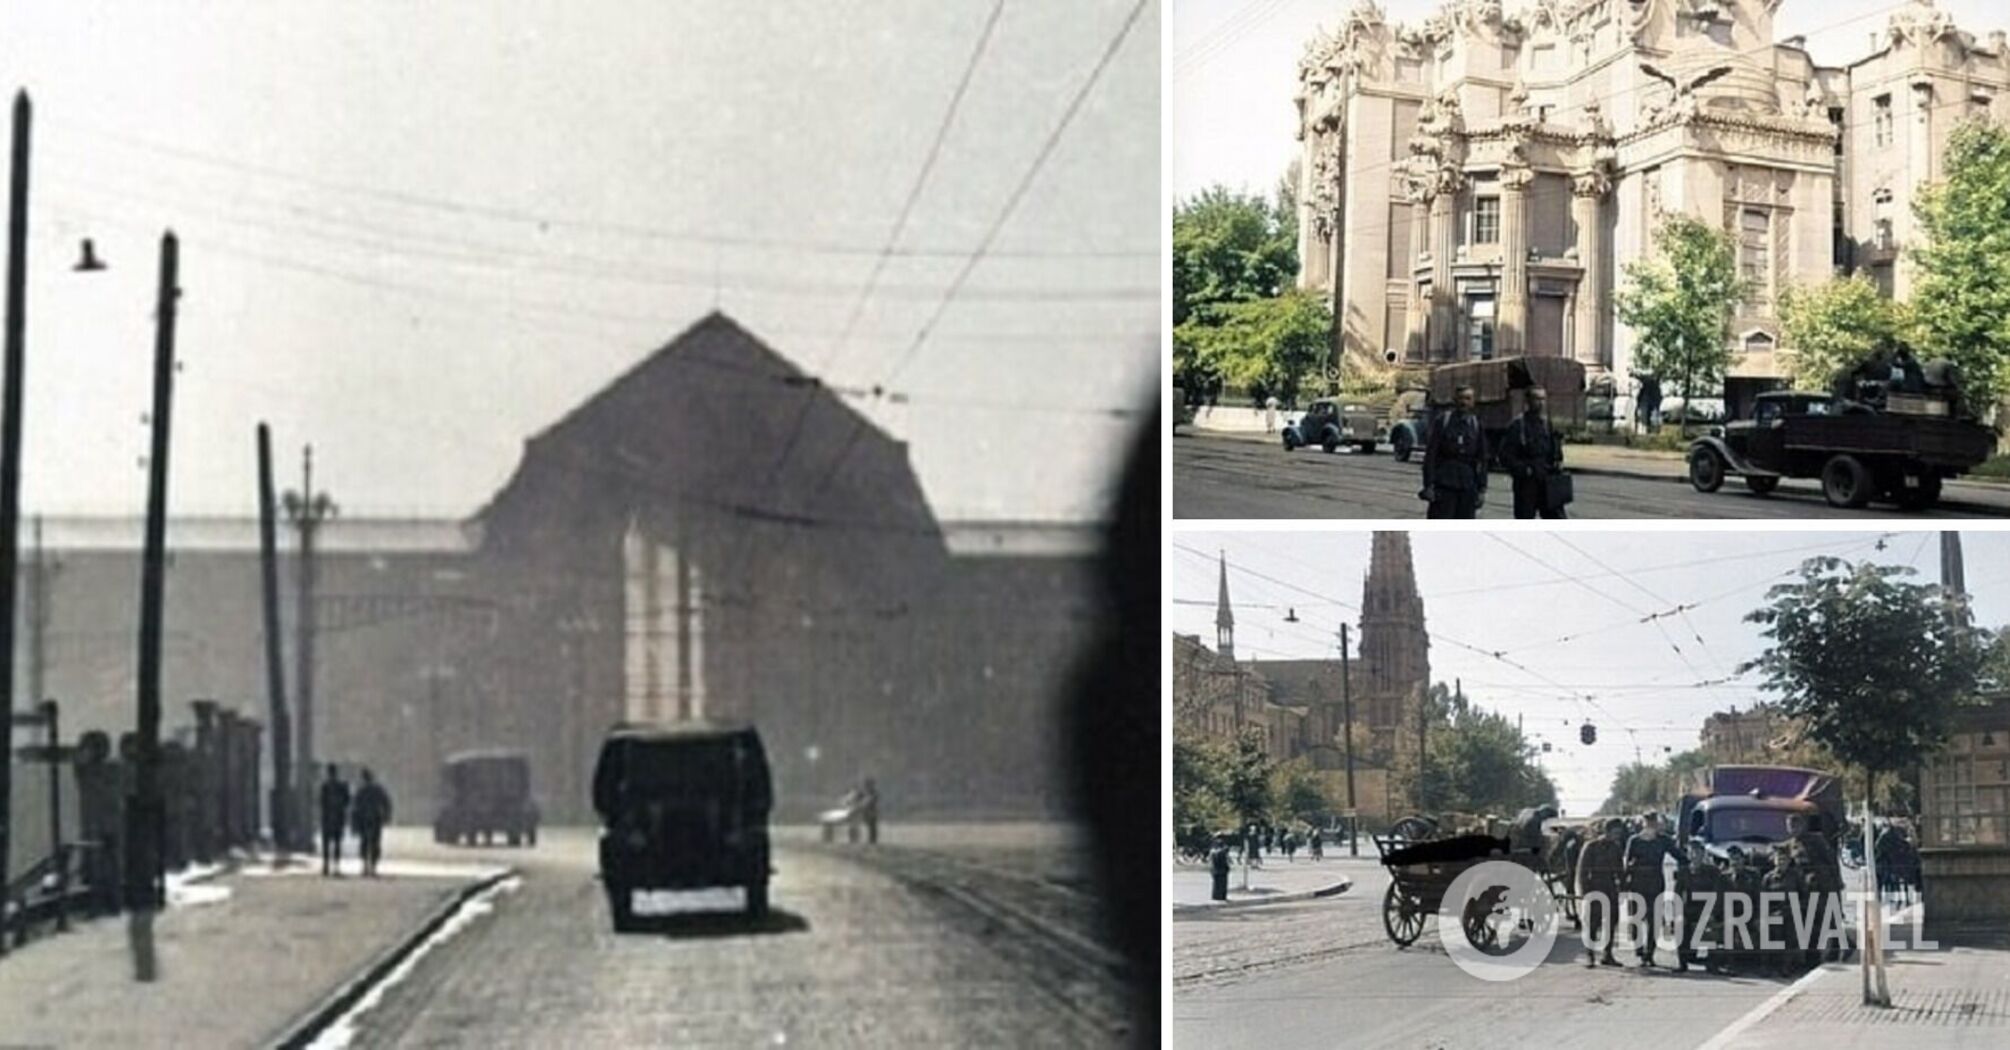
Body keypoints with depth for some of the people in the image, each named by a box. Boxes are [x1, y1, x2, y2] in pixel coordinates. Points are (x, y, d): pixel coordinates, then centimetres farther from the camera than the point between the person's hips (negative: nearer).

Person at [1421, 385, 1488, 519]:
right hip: (1443, 485, -2)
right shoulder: (1441, 421, 1)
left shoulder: (1476, 425, 8)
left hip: (1467, 486, 3)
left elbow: (1482, 460, 9)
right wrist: (1429, 486, -9)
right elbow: (1430, 455, -2)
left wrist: (1482, 489, 3)